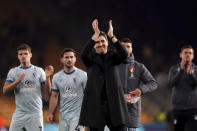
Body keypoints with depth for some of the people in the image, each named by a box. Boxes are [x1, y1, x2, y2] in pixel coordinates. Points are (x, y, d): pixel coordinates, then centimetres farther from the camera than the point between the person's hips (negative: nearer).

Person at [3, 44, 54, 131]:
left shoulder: (39, 71, 6)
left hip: (35, 113, -1)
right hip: (19, 113, 1)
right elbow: (5, 90, -1)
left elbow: (46, 93, 3)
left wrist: (47, 77, -11)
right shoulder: (13, 71, 9)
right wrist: (17, 81, -15)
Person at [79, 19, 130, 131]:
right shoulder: (91, 58, 6)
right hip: (95, 104, -1)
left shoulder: (112, 55, 9)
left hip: (113, 103, 1)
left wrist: (112, 36, -22)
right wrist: (96, 35, -24)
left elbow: (124, 55, -12)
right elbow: (84, 55, -18)